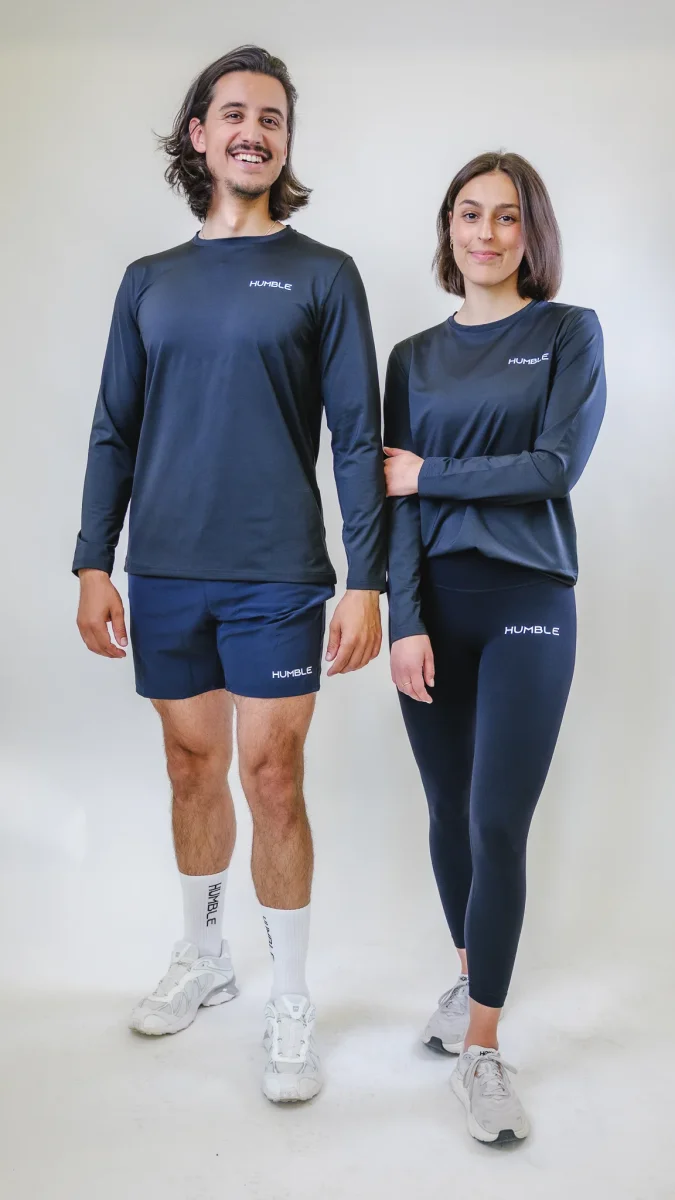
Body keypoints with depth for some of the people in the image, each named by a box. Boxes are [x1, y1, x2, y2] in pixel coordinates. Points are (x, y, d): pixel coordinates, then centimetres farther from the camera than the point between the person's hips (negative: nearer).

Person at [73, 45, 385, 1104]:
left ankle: (290, 1000, 17)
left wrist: (366, 581, -9)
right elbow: (115, 434, 12)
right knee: (193, 770, 13)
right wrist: (93, 562, 5)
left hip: (276, 577, -3)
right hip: (165, 576, 4)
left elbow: (359, 438, -2)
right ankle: (203, 958, 34)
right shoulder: (148, 281, 13)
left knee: (272, 780, 0)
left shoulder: (322, 275, 3)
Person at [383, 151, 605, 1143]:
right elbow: (396, 499, 2)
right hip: (433, 604, 3)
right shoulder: (415, 357, 11)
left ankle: (481, 1049, 7)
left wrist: (427, 475, -5)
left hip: (528, 603, -3)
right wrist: (405, 622, -9)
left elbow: (557, 467, -9)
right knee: (449, 813, 11)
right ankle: (471, 978, 32)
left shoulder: (569, 333, 5)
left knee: (498, 824, -6)